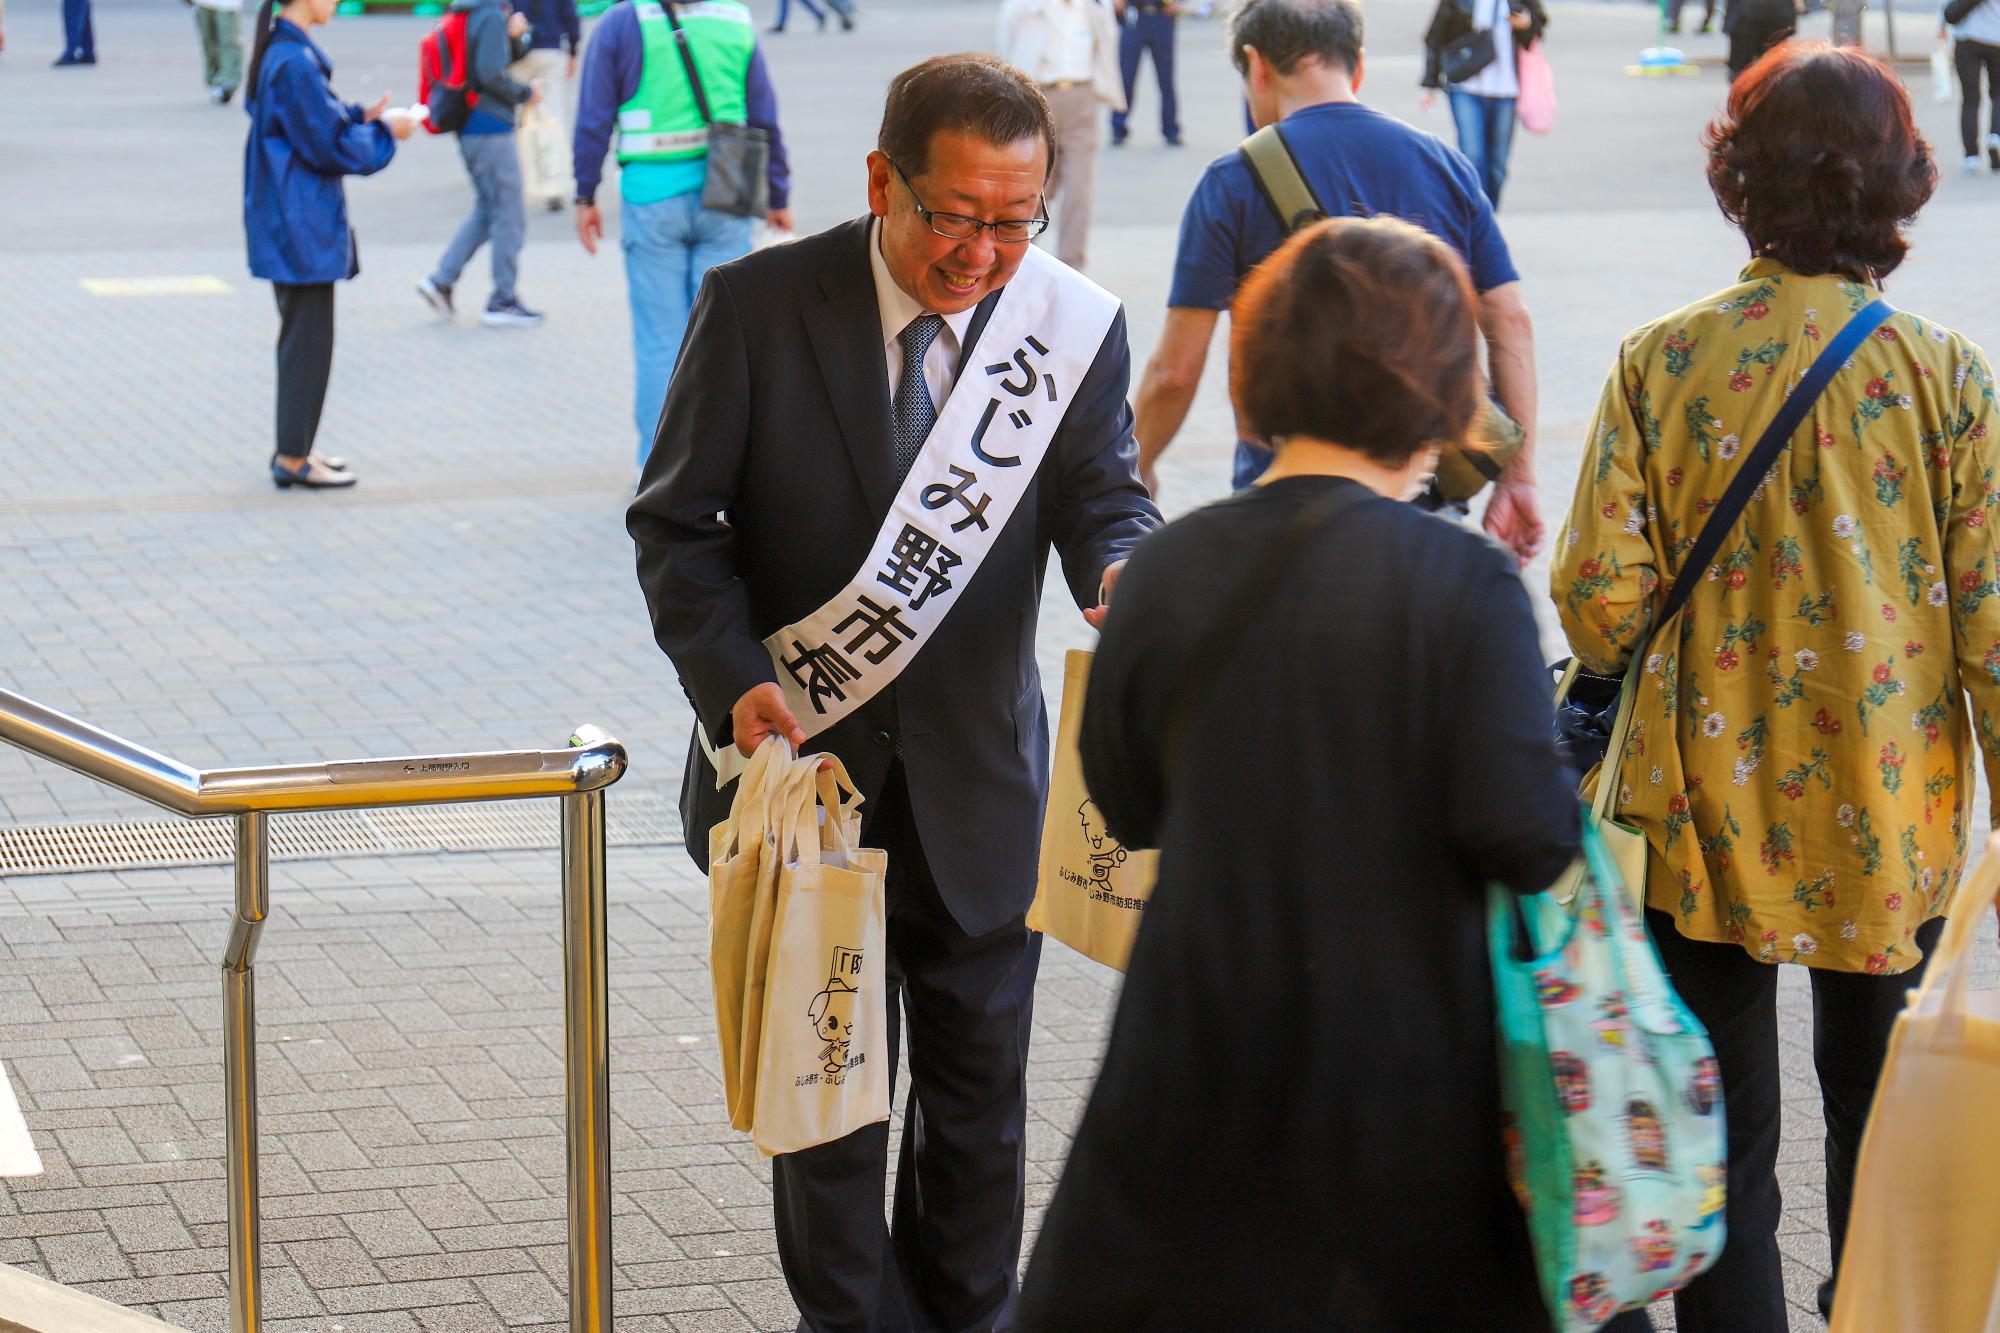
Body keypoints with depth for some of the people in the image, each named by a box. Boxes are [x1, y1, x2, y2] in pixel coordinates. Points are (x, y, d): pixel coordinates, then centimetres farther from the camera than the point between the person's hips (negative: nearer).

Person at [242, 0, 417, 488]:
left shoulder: (276, 52, 10)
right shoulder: (295, 63, -21)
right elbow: (329, 147, -19)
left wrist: (360, 118, 10)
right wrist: (384, 132, -5)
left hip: (286, 223, 10)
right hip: (303, 226, -10)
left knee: (301, 338, 18)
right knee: (308, 341, -2)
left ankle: (293, 449, 25)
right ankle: (293, 460, 3)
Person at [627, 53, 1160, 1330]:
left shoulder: (1074, 326, -7)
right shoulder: (757, 304, -11)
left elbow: (1102, 497, -8)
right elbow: (676, 521, -7)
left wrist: (1126, 569, -33)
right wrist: (734, 682, -23)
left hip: (976, 777, 2)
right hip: (799, 751, -1)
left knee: (981, 1079, 13)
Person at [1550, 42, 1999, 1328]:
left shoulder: (1660, 362, -10)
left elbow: (1600, 590, -10)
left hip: (1706, 801, -1)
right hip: (1890, 815, 1)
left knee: (1722, 1137, 8)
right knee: (1878, 1115, 21)